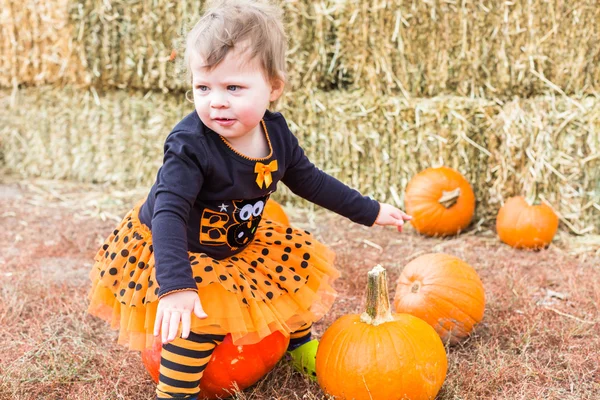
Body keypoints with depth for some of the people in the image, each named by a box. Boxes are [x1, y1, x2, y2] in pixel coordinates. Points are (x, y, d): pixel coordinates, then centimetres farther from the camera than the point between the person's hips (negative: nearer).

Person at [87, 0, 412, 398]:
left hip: (236, 242, 7)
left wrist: (370, 211, 8)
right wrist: (175, 286, -52)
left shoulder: (276, 134, -13)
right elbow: (168, 213, -40)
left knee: (301, 255, 10)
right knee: (201, 311, -30)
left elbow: (309, 180, 4)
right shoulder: (190, 146, -34)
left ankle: (300, 343, 32)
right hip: (166, 247, -7)